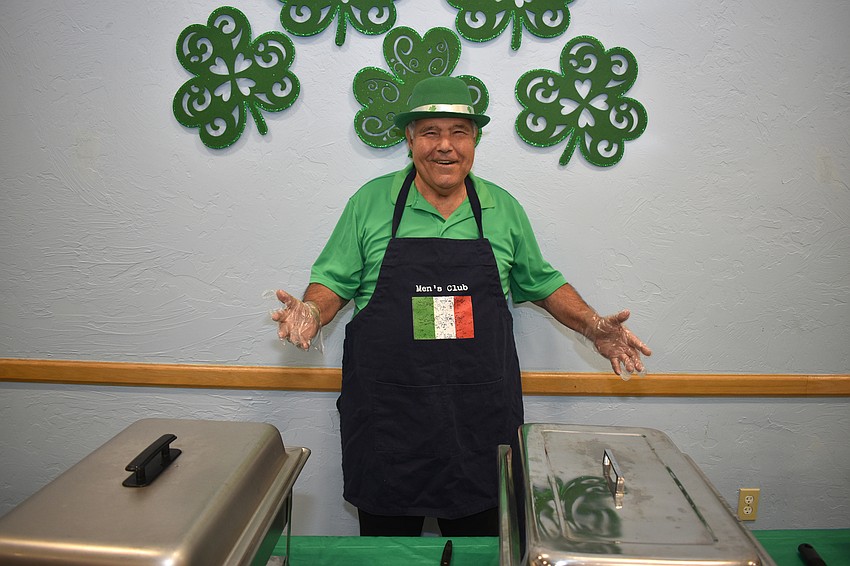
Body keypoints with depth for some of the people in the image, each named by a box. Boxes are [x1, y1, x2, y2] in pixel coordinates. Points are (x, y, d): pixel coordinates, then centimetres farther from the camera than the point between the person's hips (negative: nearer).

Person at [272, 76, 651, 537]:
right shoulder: (371, 202, 1)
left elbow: (541, 283, 17)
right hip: (387, 416, -1)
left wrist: (593, 327, 6)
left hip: (481, 420, 2)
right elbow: (334, 281, 4)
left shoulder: (504, 209, 7)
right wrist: (312, 313, -16)